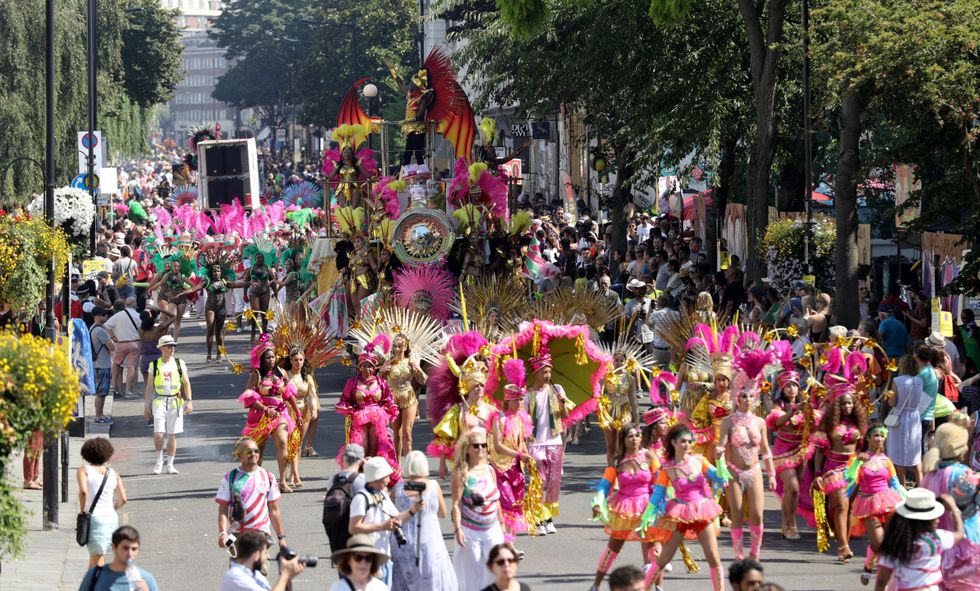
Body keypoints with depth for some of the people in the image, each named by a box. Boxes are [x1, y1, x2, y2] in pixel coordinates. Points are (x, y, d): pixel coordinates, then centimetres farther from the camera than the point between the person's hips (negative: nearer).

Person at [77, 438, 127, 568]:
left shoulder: (84, 470, -2)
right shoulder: (113, 473, 10)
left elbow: (83, 491, -20)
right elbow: (123, 499, 4)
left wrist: (82, 511, -9)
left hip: (95, 517, -5)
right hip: (112, 518, 5)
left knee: (97, 557, -7)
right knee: (97, 555, 21)